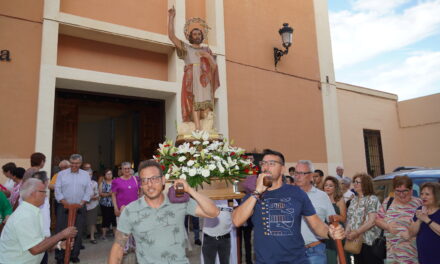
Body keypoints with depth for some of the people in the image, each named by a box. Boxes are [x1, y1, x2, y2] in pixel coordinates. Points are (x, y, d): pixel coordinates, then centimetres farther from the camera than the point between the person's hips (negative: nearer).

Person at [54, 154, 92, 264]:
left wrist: (81, 203, -8)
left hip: (80, 207, 1)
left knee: (78, 232, 4)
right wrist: (65, 202, -11)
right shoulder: (62, 174, 4)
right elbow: (57, 190, -2)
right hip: (64, 207, -1)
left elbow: (88, 191, 4)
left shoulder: (85, 175, 7)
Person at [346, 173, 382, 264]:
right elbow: (349, 218, 16)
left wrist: (356, 232, -18)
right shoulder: (354, 200, 13)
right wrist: (348, 232, -1)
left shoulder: (372, 199, -8)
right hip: (355, 241, 7)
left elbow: (372, 221, -17)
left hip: (370, 241, -6)